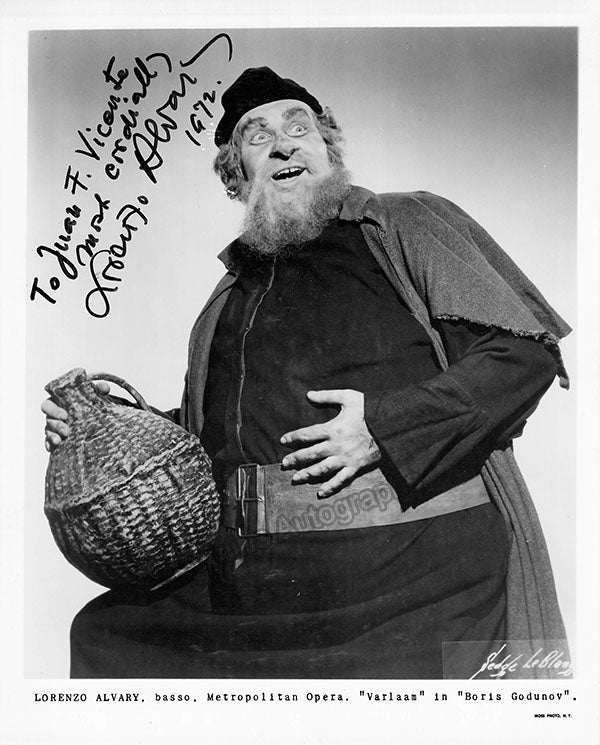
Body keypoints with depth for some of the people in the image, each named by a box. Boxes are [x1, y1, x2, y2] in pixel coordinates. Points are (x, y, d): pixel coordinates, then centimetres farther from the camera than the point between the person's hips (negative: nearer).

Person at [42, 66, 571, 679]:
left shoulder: (407, 225, 4)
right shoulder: (231, 295, 20)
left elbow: (528, 351, -4)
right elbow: (204, 438, 26)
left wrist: (386, 426, -14)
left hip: (406, 567, -4)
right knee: (102, 636, 3)